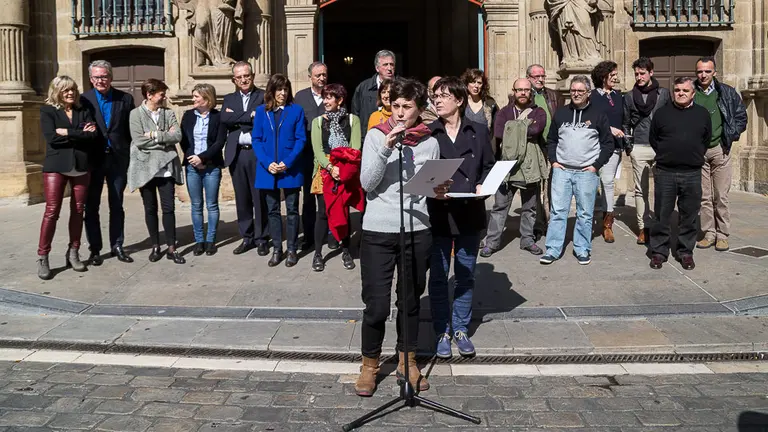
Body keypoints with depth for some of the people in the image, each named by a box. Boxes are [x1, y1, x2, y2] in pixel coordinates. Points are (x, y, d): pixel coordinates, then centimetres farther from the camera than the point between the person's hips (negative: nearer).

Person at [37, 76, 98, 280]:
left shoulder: (83, 111, 11)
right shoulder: (47, 111, 3)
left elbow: (92, 136, -4)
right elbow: (52, 137, -12)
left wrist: (67, 133, -12)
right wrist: (80, 134, -11)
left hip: (81, 166, 3)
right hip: (56, 166, -3)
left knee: (78, 210, 6)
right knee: (52, 211, -7)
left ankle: (73, 253, 16)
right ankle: (42, 257, -1)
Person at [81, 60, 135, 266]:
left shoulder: (125, 99, 3)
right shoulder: (84, 100, 0)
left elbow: (132, 129, 3)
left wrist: (131, 156, -2)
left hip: (118, 158, 1)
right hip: (93, 159, -1)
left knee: (117, 206, 9)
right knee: (91, 207, 5)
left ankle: (117, 246, 19)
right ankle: (95, 249, 15)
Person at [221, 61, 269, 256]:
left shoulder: (264, 96, 3)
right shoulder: (229, 99, 15)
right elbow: (224, 118, -4)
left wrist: (236, 117, -7)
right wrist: (250, 116, -10)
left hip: (258, 153, -4)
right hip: (237, 155, 4)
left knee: (260, 198, 1)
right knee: (242, 199, 9)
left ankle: (261, 238, 10)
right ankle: (247, 237, 18)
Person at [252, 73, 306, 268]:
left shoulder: (296, 110, 0)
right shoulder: (261, 111, 6)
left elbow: (301, 139, -4)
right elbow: (256, 139, 2)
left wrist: (287, 162, -15)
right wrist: (267, 163, -11)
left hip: (291, 168, -2)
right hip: (268, 169, 2)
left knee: (292, 210, 5)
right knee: (273, 210, 9)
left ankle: (292, 250, 14)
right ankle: (276, 249, 18)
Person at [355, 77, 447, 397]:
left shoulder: (429, 142, 5)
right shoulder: (376, 136, -1)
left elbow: (432, 185, 14)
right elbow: (367, 183, -10)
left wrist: (438, 191, -9)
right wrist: (386, 148, -19)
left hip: (416, 230, 2)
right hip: (378, 231, -2)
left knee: (411, 300, 14)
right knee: (376, 305, 0)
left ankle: (408, 362, 32)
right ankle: (369, 365, 21)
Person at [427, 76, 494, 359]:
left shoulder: (478, 132, 5)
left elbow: (489, 166, 11)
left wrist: (482, 186, -7)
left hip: (470, 214, 2)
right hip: (437, 214, -2)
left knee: (466, 275, 12)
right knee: (438, 276, 6)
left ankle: (461, 329, 27)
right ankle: (442, 332, 20)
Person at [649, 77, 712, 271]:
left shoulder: (703, 114, 7)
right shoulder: (662, 112, 4)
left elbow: (707, 140, 17)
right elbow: (653, 138, 12)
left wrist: (696, 156, 12)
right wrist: (666, 155, 11)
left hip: (692, 174, 1)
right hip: (665, 173, -1)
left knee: (689, 216, 7)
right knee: (661, 215, 3)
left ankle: (686, 252, 18)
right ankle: (659, 251, 13)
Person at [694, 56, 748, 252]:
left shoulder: (727, 92, 3)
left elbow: (741, 117, 8)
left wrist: (731, 136, -3)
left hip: (720, 150, -1)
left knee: (721, 197, 1)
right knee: (704, 197, 5)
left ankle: (722, 235, 10)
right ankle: (709, 233, 14)